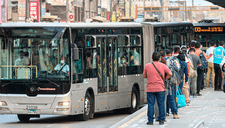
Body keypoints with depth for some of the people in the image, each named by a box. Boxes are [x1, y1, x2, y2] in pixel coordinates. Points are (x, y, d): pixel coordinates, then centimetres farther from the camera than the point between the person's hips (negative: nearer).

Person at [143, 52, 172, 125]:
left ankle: (150, 121, 4)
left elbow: (144, 76, 9)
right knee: (161, 104, 7)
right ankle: (161, 120, 8)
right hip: (160, 88, 0)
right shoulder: (163, 66, -1)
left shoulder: (147, 66, -1)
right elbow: (170, 74, 1)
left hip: (150, 89, 0)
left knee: (150, 105, 4)